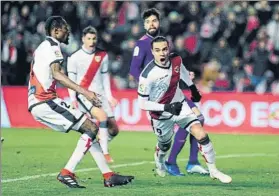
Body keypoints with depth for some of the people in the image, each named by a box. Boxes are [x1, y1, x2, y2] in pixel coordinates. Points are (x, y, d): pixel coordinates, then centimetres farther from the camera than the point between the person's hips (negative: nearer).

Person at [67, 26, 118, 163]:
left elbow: (105, 77, 15)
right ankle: (105, 153, -26)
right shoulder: (74, 58, -3)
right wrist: (73, 99, -11)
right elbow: (71, 80, -1)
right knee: (102, 116, -30)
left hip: (100, 95, 5)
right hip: (83, 95, -5)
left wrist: (109, 96, 9)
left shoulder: (102, 56, 9)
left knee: (114, 129, -2)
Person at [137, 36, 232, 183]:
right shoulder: (147, 75, -29)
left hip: (180, 105, 3)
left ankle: (213, 170, -1)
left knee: (201, 135, -15)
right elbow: (142, 104, -23)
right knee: (165, 146, 18)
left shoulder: (176, 60, -14)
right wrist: (166, 107, -31)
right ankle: (159, 162, 56)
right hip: (161, 114, -3)